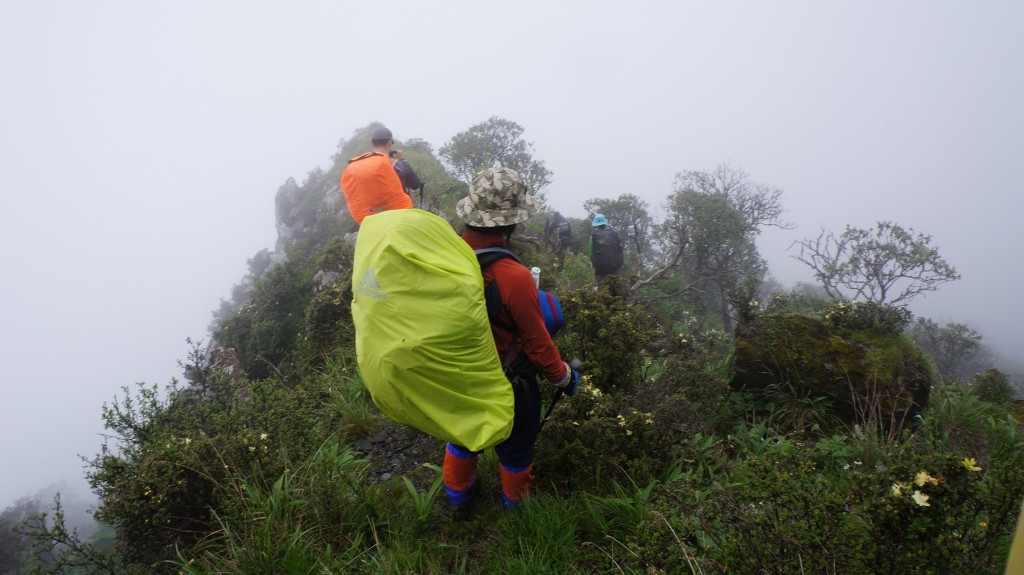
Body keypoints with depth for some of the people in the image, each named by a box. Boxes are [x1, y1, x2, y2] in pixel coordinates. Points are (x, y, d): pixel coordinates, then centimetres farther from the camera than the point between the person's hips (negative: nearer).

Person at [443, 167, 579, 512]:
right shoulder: (514, 277, -35)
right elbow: (536, 341, -23)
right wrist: (563, 377, -4)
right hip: (508, 385, -4)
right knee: (515, 446, 23)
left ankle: (457, 493, 54)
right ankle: (516, 502, 50)